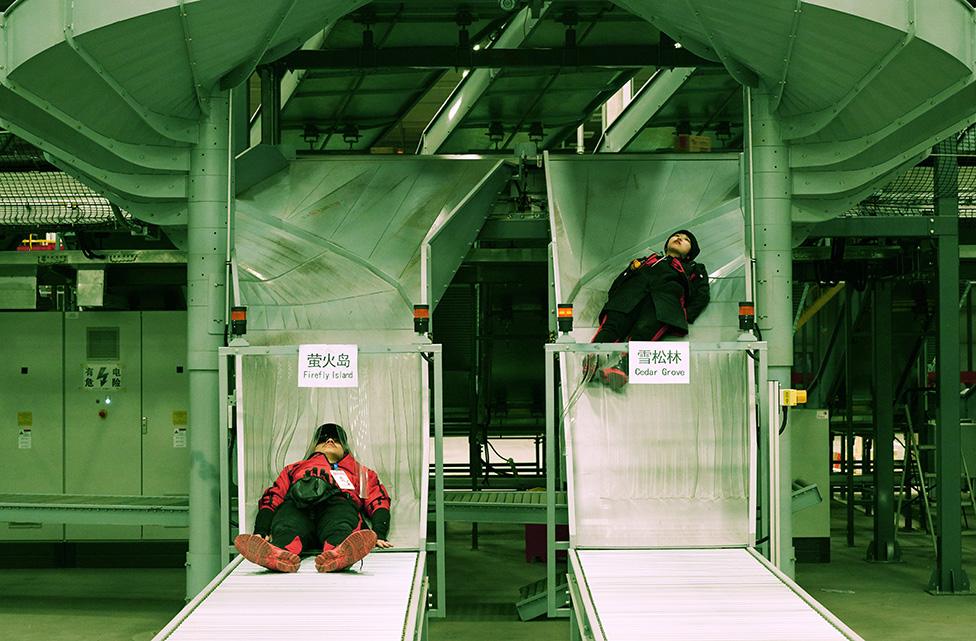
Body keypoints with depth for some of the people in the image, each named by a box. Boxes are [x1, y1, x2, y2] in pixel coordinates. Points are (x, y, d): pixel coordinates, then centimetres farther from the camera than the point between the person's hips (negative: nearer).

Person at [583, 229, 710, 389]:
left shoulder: (694, 269, 41)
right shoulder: (645, 261, 44)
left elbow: (702, 295, 22)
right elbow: (620, 280, 29)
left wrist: (686, 315, 1)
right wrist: (613, 302, 7)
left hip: (665, 297, -2)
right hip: (631, 293, 2)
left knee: (643, 332, -35)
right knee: (613, 323, -33)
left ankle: (623, 366, -62)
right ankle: (592, 355, -58)